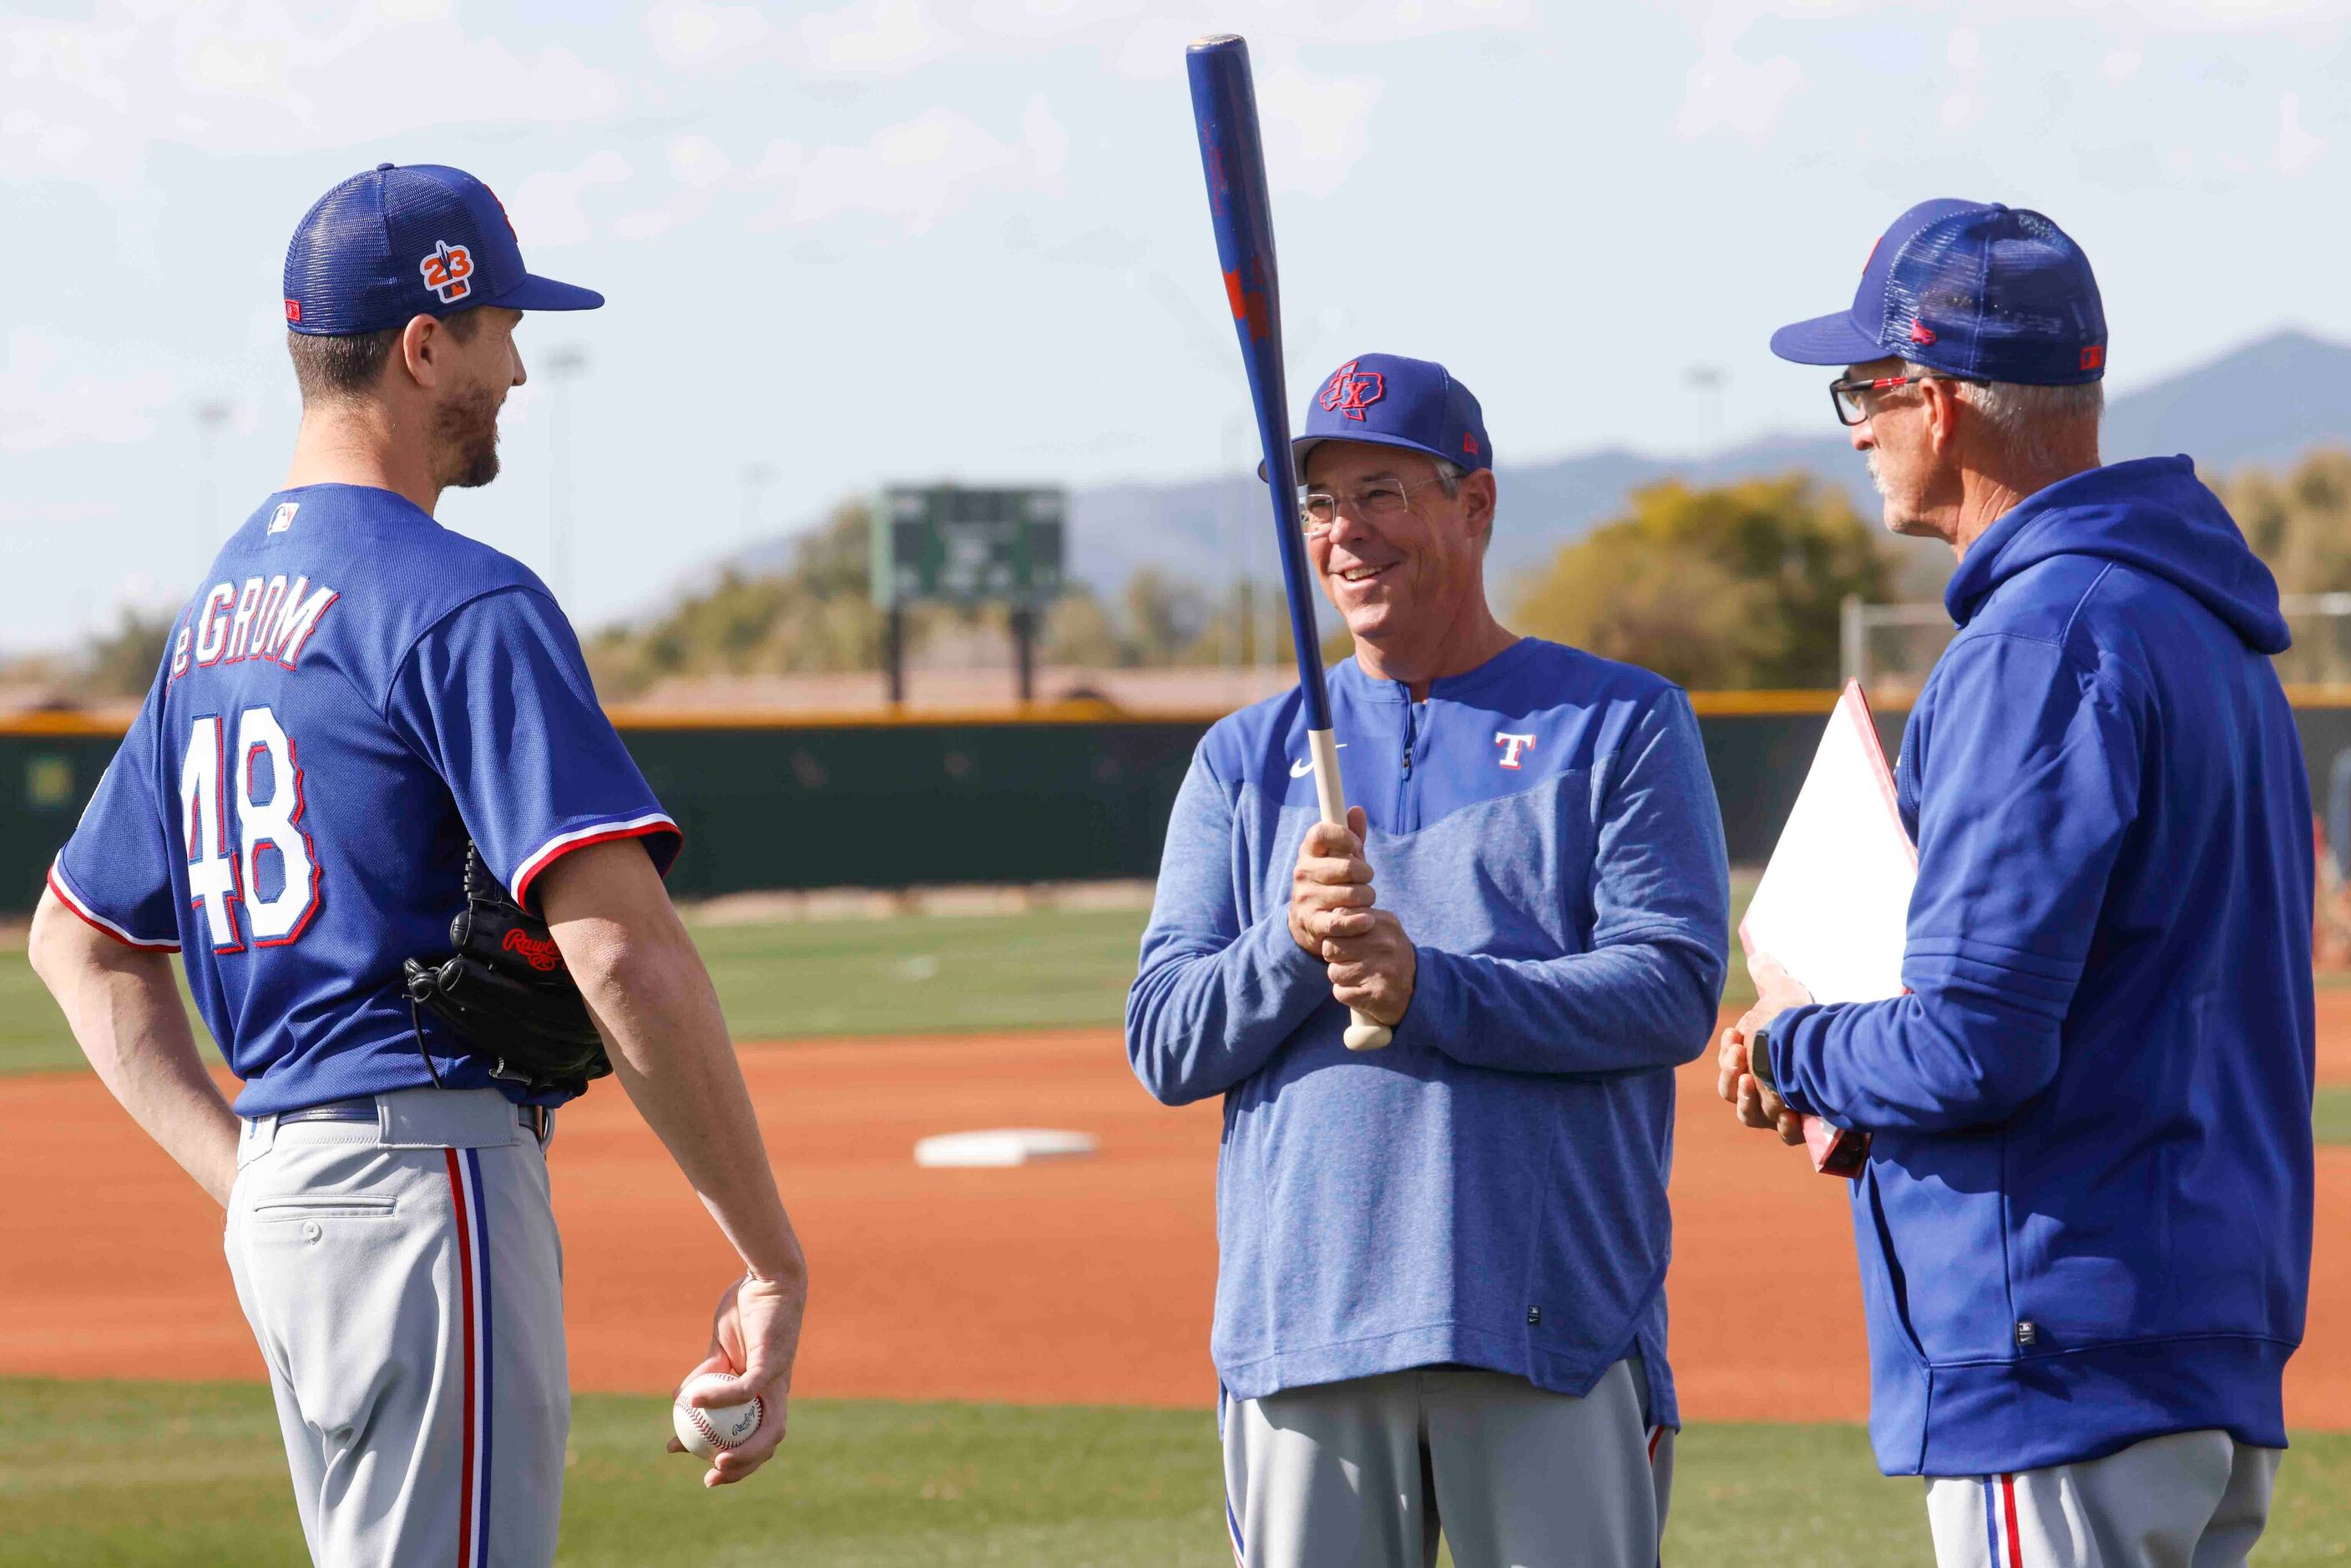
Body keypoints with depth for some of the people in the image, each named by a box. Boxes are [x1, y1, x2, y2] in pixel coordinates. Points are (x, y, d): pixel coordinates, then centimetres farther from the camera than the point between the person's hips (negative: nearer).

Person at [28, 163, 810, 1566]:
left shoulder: (217, 610, 16)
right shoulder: (461, 603, -12)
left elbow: (80, 938, 24)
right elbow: (619, 943, -22)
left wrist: (254, 1185, 16)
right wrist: (774, 1261, -17)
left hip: (284, 1199, 9)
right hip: (426, 1178, -9)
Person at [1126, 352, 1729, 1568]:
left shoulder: (1622, 725, 7)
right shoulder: (1246, 758, 16)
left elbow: (1673, 993, -6)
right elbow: (1164, 1045, 8)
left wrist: (1430, 991, -17)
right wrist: (1293, 944, -12)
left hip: (1552, 1331, -3)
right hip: (1300, 1331, 3)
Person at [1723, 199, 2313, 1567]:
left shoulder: (2044, 644, -16)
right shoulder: (2209, 633, 16)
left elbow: (1974, 1047, -21)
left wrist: (1794, 1045, -1)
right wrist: (1864, 1088, 17)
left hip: (2064, 1359, -10)